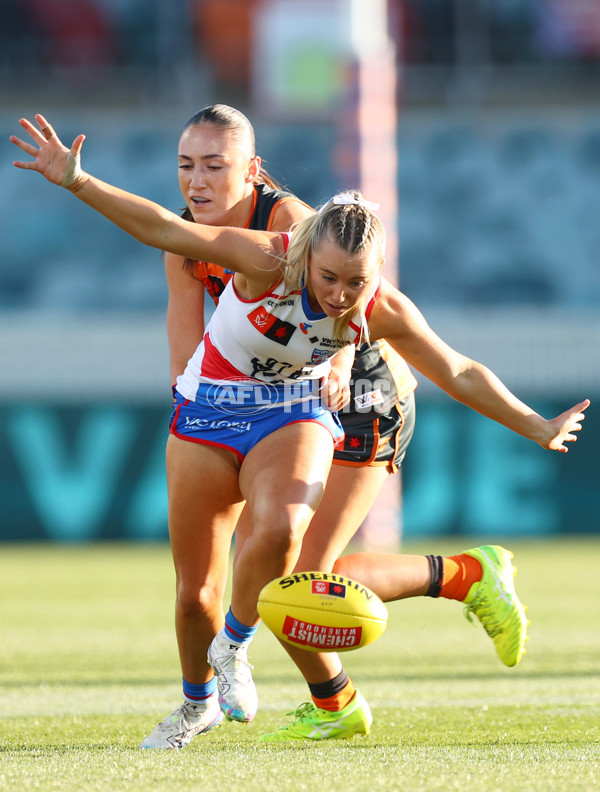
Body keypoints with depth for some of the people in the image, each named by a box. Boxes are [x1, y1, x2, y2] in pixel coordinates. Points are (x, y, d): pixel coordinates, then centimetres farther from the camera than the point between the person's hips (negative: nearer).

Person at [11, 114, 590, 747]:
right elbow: (164, 230, -30)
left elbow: (460, 374, -6)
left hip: (293, 417, 1)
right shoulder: (268, 262, -28)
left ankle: (233, 644, -2)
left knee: (280, 531, -30)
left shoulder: (382, 311, -19)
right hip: (209, 416, -1)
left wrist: (538, 429, -1)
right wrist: (75, 181, -39)